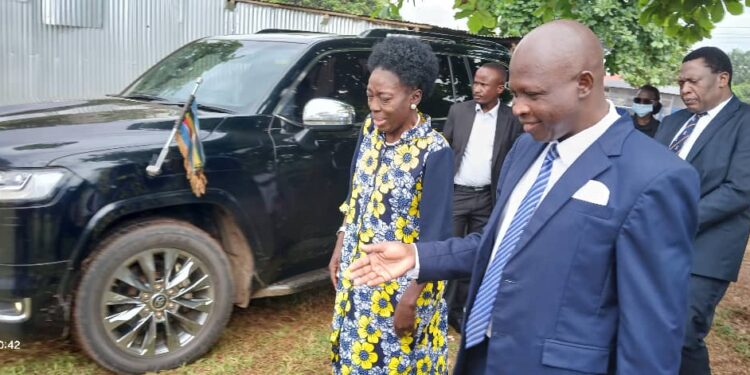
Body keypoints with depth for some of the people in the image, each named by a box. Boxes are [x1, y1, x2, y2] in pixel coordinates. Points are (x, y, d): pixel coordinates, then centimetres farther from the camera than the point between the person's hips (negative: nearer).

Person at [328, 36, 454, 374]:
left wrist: (412, 297, -18)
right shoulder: (370, 130, -2)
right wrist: (340, 249, 11)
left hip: (402, 283, -6)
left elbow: (435, 234, -20)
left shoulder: (434, 152, -22)